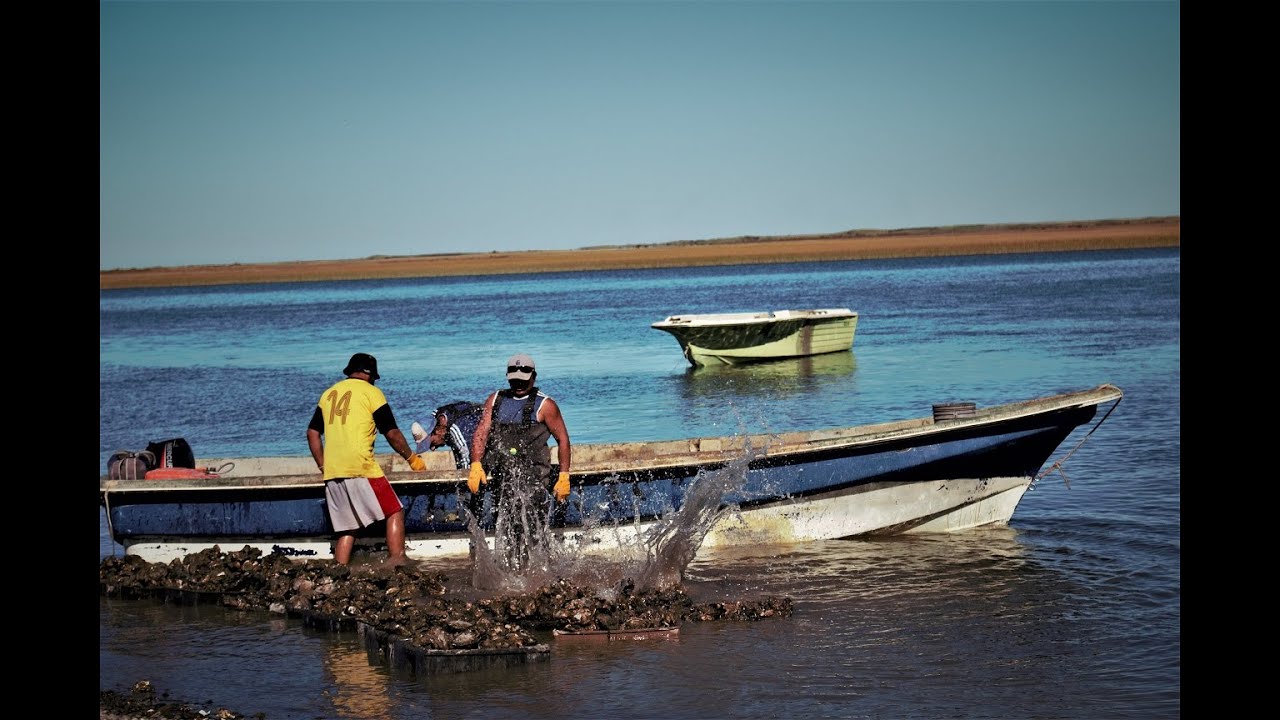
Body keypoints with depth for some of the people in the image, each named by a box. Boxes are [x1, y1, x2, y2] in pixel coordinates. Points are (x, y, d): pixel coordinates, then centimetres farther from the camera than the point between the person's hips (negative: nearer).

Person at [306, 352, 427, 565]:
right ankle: (396, 561, -13)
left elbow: (312, 432, 19)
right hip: (361, 468, -6)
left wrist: (322, 465, 24)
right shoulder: (370, 392, 2)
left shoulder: (329, 394, 19)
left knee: (346, 528, 11)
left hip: (332, 473, 6)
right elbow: (392, 433, 0)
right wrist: (412, 458, 12)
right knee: (395, 512, 2)